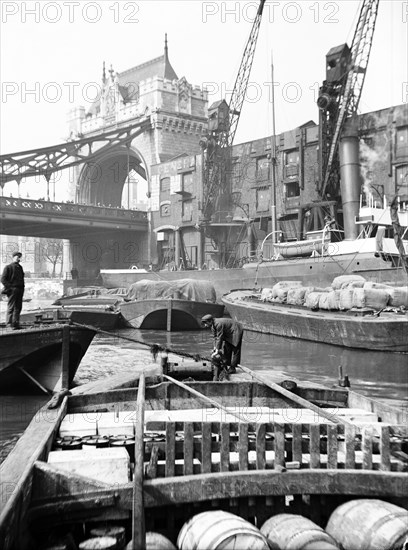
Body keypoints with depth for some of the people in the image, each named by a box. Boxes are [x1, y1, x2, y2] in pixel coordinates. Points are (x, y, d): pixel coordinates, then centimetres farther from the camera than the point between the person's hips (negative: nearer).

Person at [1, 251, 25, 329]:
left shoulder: (19, 267, 18)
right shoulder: (8, 267, -2)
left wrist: (22, 288, 13)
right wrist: (9, 287, -15)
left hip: (20, 290, 7)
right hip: (12, 290, -7)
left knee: (18, 307, 8)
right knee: (11, 307, -5)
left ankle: (16, 323, 13)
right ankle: (10, 324, -2)